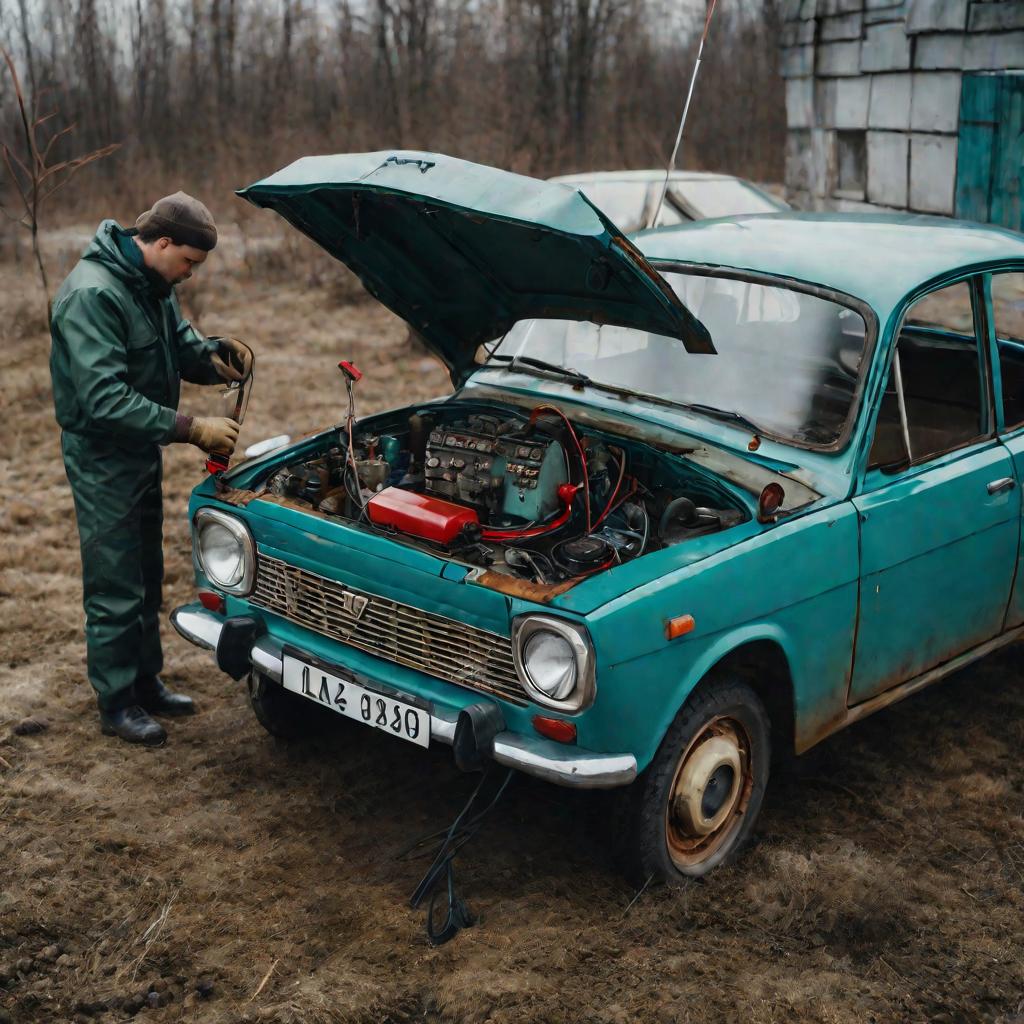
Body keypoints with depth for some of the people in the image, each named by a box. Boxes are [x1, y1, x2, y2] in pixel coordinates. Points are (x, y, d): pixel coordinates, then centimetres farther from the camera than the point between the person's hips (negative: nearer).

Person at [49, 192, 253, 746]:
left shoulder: (152, 285, 4)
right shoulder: (92, 294, -25)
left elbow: (181, 347, 14)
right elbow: (105, 399, -31)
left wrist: (215, 353, -11)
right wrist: (191, 429, -31)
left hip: (141, 450, 9)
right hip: (102, 455, -9)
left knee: (146, 576, 18)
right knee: (116, 587, 0)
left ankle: (145, 681, 32)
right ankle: (116, 703, 13)